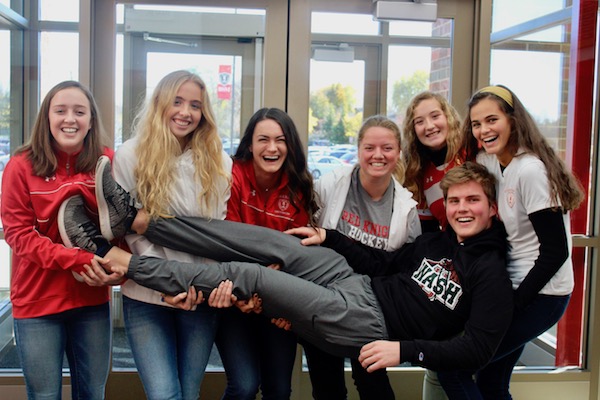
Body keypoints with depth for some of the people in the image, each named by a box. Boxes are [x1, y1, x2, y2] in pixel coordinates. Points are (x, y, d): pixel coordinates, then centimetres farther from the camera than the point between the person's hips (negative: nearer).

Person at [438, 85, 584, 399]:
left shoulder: (530, 170, -21)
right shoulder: (487, 161, 3)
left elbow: (555, 251, -21)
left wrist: (512, 303, -17)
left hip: (540, 294, -8)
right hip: (511, 284, 8)